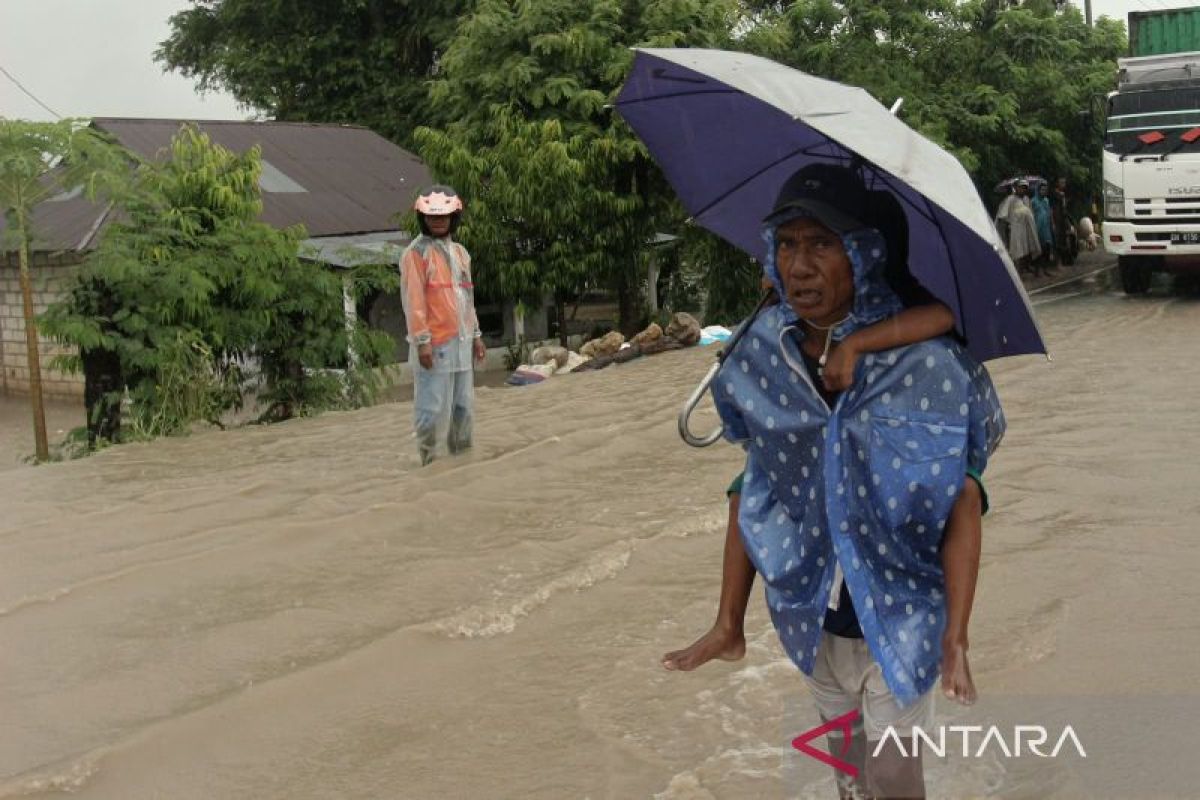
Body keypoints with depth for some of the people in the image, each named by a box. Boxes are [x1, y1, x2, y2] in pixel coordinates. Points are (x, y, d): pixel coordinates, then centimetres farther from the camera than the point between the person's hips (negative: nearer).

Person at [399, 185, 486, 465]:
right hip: (434, 344, -7)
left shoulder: (460, 252, 16)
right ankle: (430, 462, 5)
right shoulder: (416, 253, -8)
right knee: (433, 408, -5)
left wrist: (476, 334, 19)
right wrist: (422, 341, -18)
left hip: (460, 342, 7)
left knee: (463, 406, 12)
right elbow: (414, 300, -13)